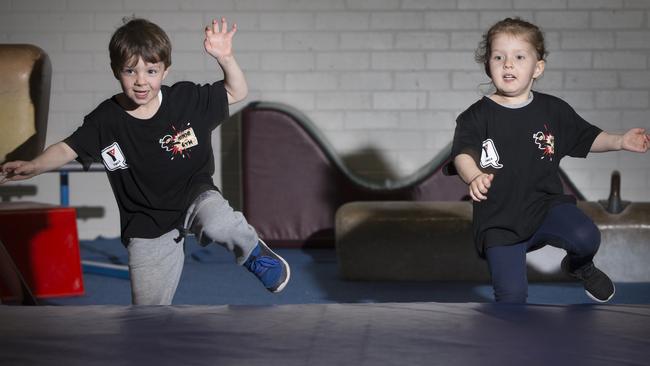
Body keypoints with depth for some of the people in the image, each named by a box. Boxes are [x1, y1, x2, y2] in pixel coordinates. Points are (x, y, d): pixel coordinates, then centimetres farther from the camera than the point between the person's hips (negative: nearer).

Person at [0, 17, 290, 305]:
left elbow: (236, 93, -1)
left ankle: (254, 253, -4)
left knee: (218, 224, -35)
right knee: (149, 306, 0)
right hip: (148, 226, 1)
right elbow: (67, 149, -11)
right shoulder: (106, 120, -12)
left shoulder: (187, 99, -10)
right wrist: (33, 167, -30)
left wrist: (225, 58, -19)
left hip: (194, 194, -1)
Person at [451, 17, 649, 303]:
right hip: (499, 221, -2)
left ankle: (579, 266, 13)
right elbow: (463, 153, -21)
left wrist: (620, 141, -1)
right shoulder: (477, 116, -6)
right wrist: (474, 177, -43)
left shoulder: (553, 110, 3)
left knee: (586, 238, -25)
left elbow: (587, 138, 15)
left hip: (547, 205, 2)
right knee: (511, 295, -14)